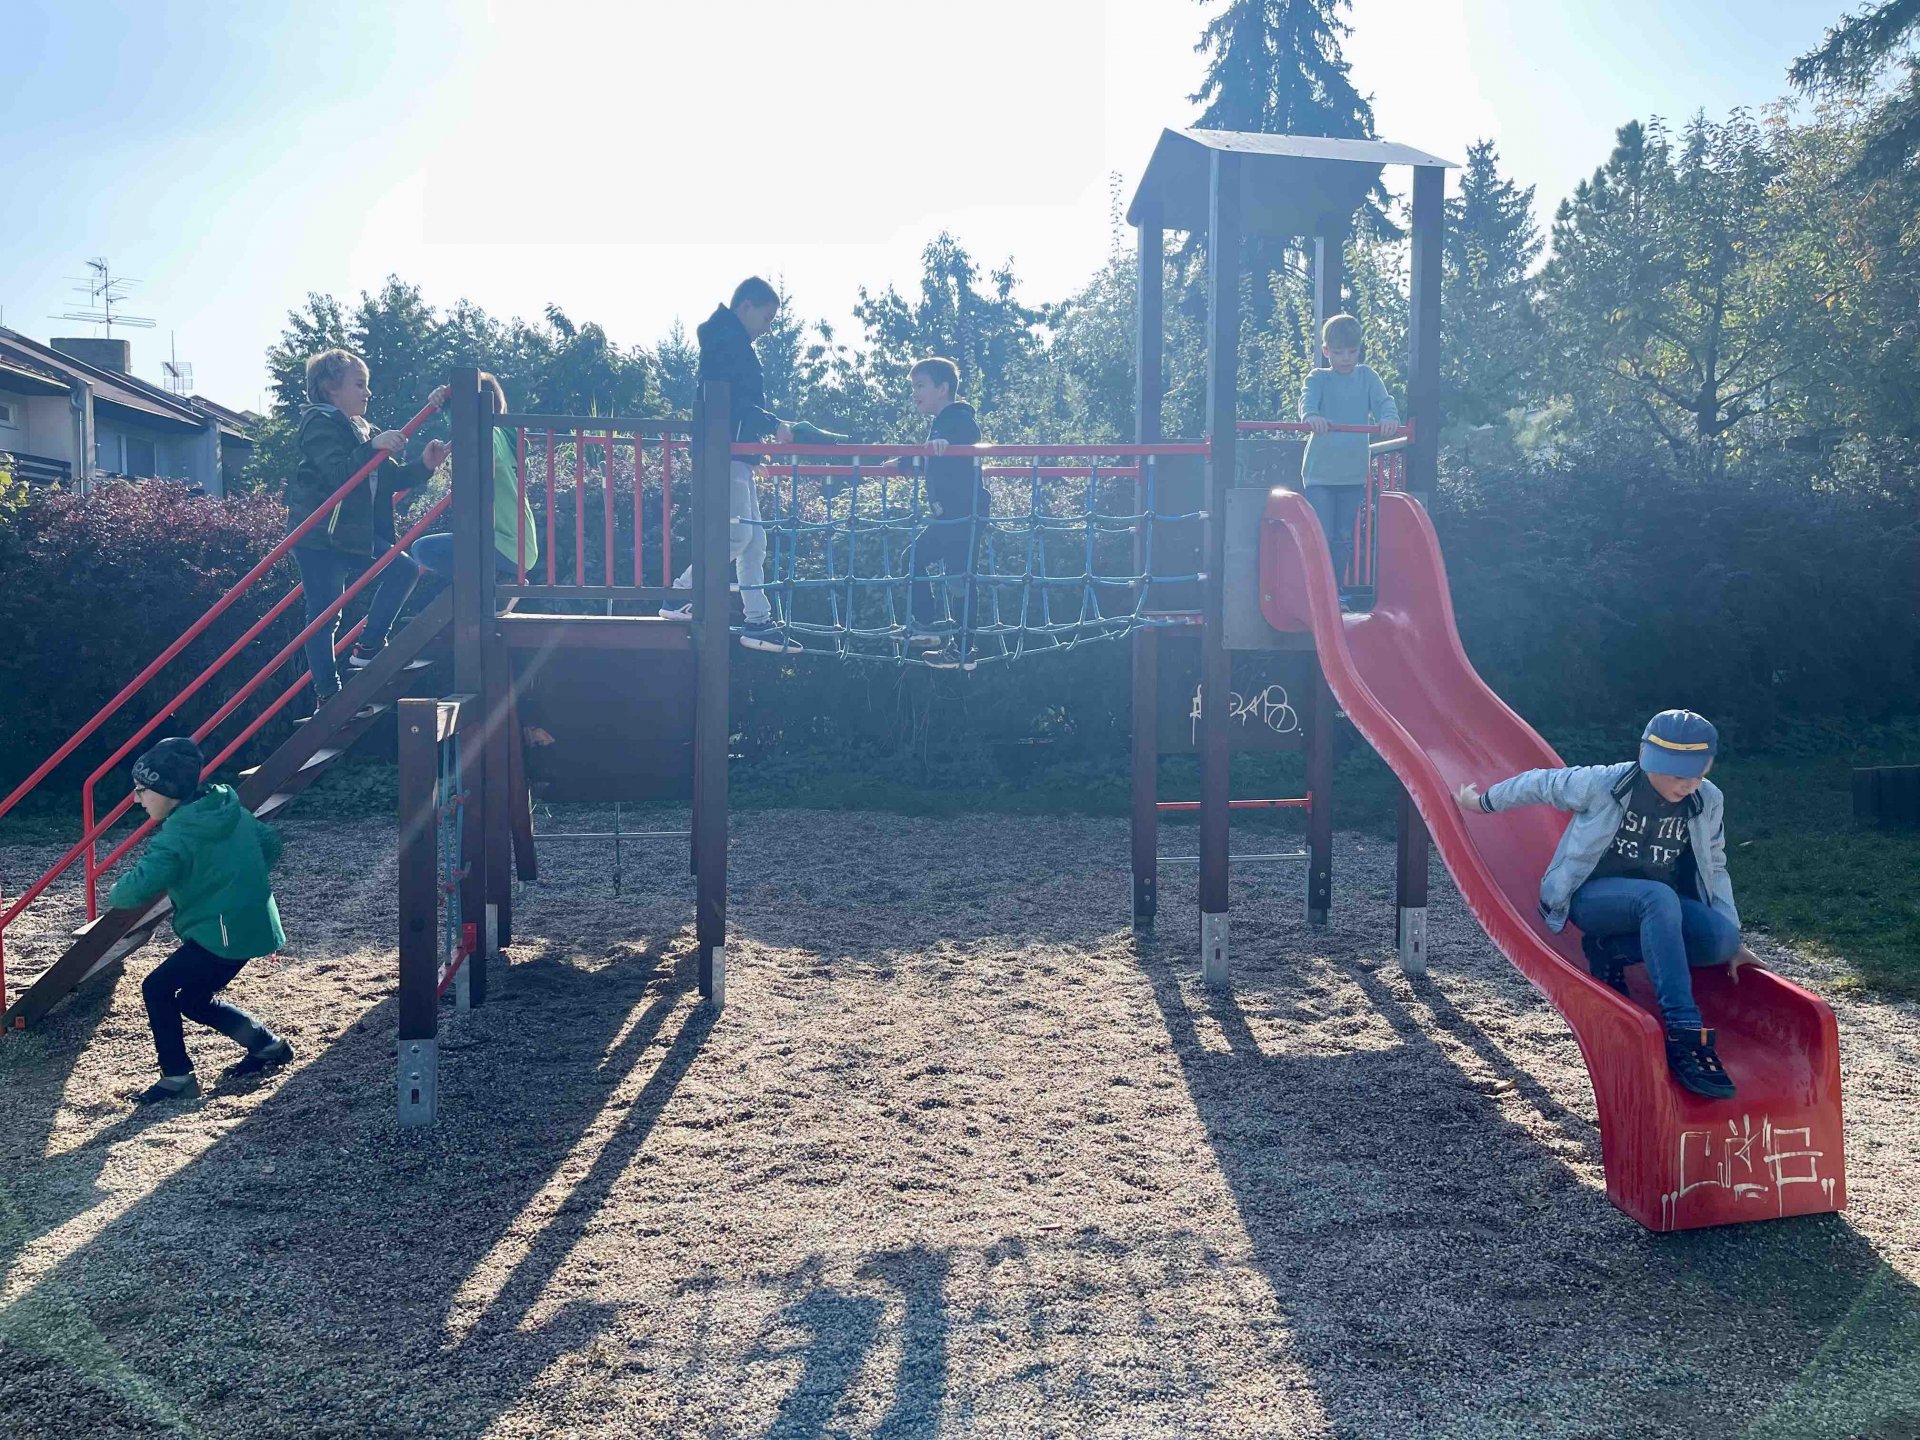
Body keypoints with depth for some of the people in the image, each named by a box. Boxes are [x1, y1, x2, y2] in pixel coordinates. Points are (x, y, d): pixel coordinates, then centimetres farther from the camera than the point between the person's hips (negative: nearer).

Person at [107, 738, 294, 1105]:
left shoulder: (177, 837, -19)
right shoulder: (231, 810, 6)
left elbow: (135, 890, -26)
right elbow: (271, 845, 18)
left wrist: (114, 895, -3)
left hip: (223, 934, -9)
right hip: (252, 926, 9)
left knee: (157, 989, 2)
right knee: (194, 999, 22)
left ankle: (177, 1078, 5)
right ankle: (268, 1046, 28)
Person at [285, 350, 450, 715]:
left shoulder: (360, 430, 19)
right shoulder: (320, 424, -8)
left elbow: (391, 480, 13)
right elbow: (337, 474, -24)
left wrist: (424, 465, -1)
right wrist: (373, 448, -31)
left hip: (355, 534, 9)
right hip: (319, 538, -9)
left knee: (404, 569, 0)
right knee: (324, 615, -5)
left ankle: (368, 648, 5)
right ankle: (327, 697, 0)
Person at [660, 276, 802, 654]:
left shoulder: (734, 344, 24)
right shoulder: (727, 341, -9)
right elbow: (731, 401, -19)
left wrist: (770, 427, 18)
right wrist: (773, 425, -18)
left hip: (735, 453, 11)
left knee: (754, 538, 8)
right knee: (738, 531, -17)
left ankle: (758, 622, 8)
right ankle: (680, 598, -10)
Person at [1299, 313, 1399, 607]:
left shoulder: (1366, 376, 9)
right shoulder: (1318, 378, 0)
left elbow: (1383, 400, -3)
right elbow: (1307, 398, -19)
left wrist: (1389, 417, -27)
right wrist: (1311, 416, -43)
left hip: (1354, 473, 3)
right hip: (1320, 472, -3)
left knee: (1344, 537, 10)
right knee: (1321, 535, -8)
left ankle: (1338, 589, 20)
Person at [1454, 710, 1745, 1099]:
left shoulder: (1709, 802, -3)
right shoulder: (1601, 784, -15)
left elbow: (1715, 868, 9)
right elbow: (1539, 783, 1)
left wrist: (1731, 932, 1)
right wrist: (1484, 802, 15)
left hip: (1659, 905, 5)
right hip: (1591, 897, -5)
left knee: (1722, 938, -26)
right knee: (1660, 896, -39)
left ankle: (1610, 951, -9)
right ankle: (1684, 1033, -43)